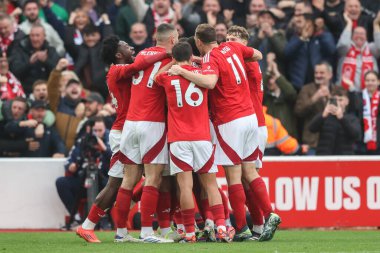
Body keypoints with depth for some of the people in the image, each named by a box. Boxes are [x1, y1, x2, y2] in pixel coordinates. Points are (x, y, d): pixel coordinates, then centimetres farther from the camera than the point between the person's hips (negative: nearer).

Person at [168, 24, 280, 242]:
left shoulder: (211, 59, -13)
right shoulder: (232, 47, 8)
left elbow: (209, 82, -34)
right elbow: (258, 55, 22)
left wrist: (182, 71, -26)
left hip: (230, 122, -7)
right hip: (250, 116, 7)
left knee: (233, 177, -3)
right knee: (250, 171, 12)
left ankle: (242, 229, -3)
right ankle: (270, 214, -1)